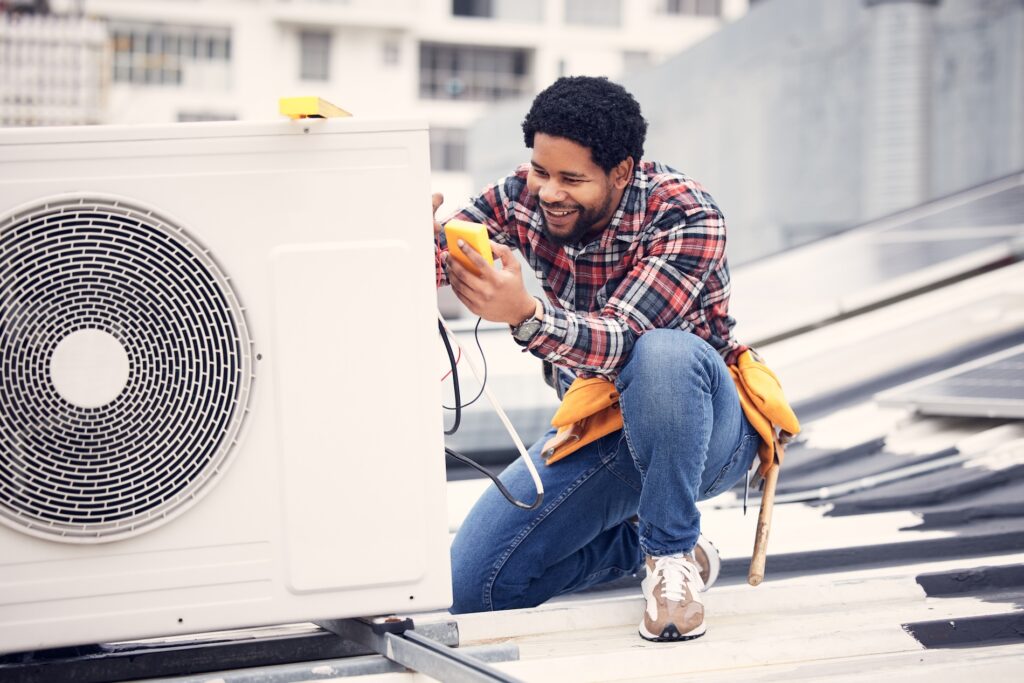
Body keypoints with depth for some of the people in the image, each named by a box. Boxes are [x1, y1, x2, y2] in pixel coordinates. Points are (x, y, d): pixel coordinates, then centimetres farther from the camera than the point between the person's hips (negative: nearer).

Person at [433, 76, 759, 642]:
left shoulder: (685, 215, -23)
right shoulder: (523, 197, -6)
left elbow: (624, 340, -35)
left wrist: (524, 315, -53)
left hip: (703, 427, -5)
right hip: (595, 432, 6)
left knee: (662, 352, -41)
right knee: (472, 586, -7)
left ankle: (671, 554, -22)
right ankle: (639, 541, 15)